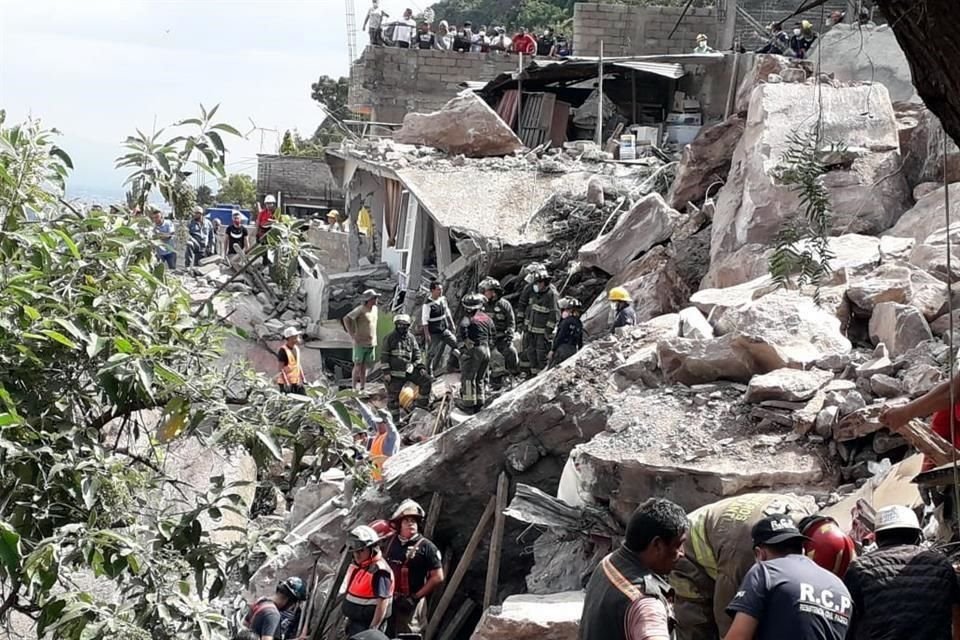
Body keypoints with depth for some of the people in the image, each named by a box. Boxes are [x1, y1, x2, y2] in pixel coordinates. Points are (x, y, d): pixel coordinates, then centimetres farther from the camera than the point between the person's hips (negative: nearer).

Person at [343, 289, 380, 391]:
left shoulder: (375, 308, 7)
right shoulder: (360, 309, -16)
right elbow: (346, 319, -21)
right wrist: (352, 335, -19)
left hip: (371, 344, 6)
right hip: (360, 343, -6)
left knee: (365, 366, 10)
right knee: (358, 366, -2)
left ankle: (363, 387, 14)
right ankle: (354, 389, 3)